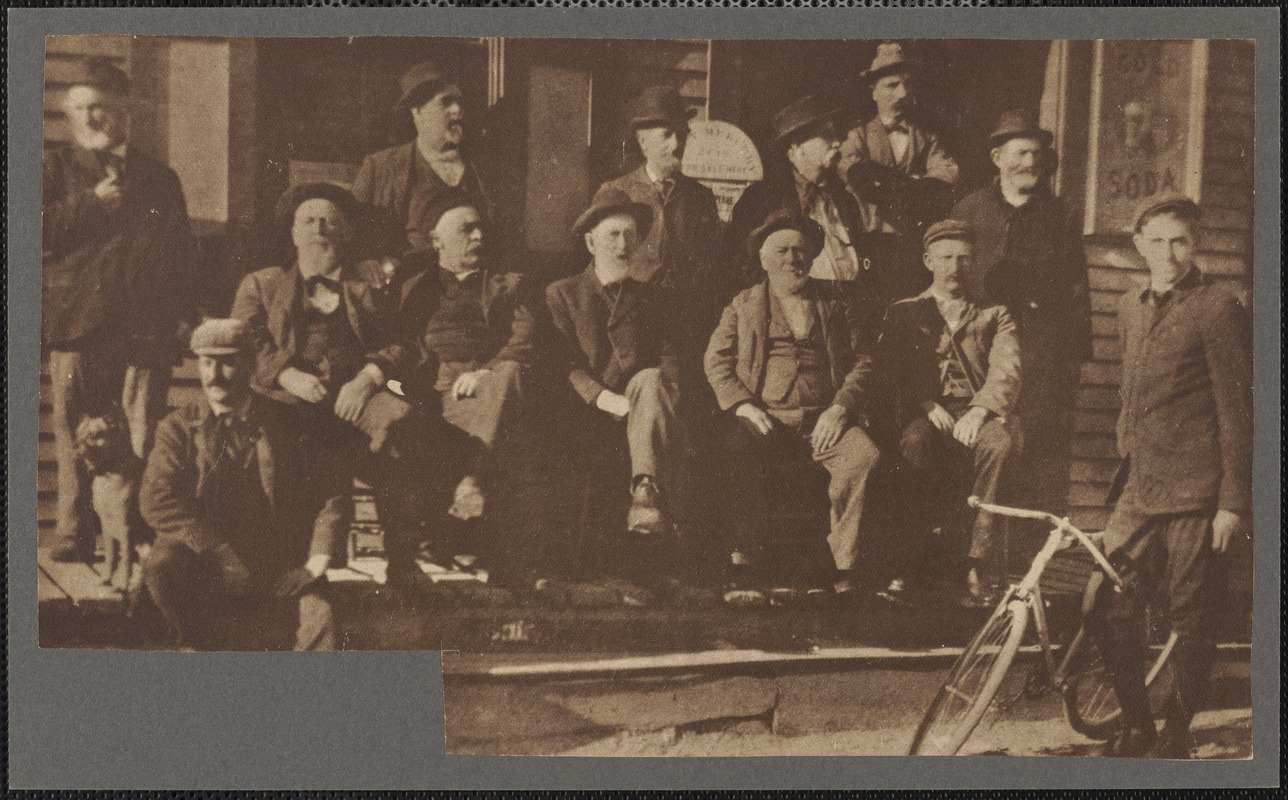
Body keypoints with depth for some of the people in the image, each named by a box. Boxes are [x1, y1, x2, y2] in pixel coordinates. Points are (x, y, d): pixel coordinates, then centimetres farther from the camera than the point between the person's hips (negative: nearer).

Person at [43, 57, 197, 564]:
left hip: (145, 327, 1)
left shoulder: (160, 179, 19)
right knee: (74, 436, -1)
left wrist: (183, 314, 6)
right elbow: (42, 232, 0)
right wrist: (91, 202, -3)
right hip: (77, 325, -1)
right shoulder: (56, 169, 15)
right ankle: (73, 538, 5)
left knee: (145, 438, -4)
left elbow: (184, 253, 18)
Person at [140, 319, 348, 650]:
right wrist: (224, 553, -22)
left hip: (280, 568, 0)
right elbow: (156, 500, -12)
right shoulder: (178, 427, 2)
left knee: (319, 623, -26)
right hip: (206, 566, 1)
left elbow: (334, 495, 4)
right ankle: (196, 645, -1)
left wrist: (315, 565, -8)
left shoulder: (285, 423, 3)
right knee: (161, 565, -30)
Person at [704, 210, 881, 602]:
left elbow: (861, 360, 14)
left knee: (864, 454, -29)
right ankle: (744, 566, -30)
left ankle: (844, 563, -22)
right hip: (763, 418, -1)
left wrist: (839, 408, -4)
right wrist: (743, 405, -9)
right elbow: (716, 360, 9)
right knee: (740, 454, -36)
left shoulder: (832, 307, 21)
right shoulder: (743, 306, 18)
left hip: (823, 419, 2)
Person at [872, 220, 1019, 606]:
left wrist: (979, 410, -18)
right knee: (915, 445, -37)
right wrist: (927, 404, -13)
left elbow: (1006, 371, 2)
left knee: (996, 445, -36)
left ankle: (980, 567, -34)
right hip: (923, 414, -1)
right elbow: (888, 370, 6)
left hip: (978, 414, 1)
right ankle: (905, 565, -32)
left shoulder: (994, 315, 19)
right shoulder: (903, 313, 19)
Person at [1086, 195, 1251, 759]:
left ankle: (1176, 736, 18)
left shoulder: (1216, 309, -7)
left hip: (1194, 493, -6)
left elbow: (1236, 411, -8)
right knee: (1107, 606, 2)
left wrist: (1233, 502, -11)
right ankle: (1136, 725, 19)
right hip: (1140, 490, 6)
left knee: (1191, 618, 3)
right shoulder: (1130, 307, 14)